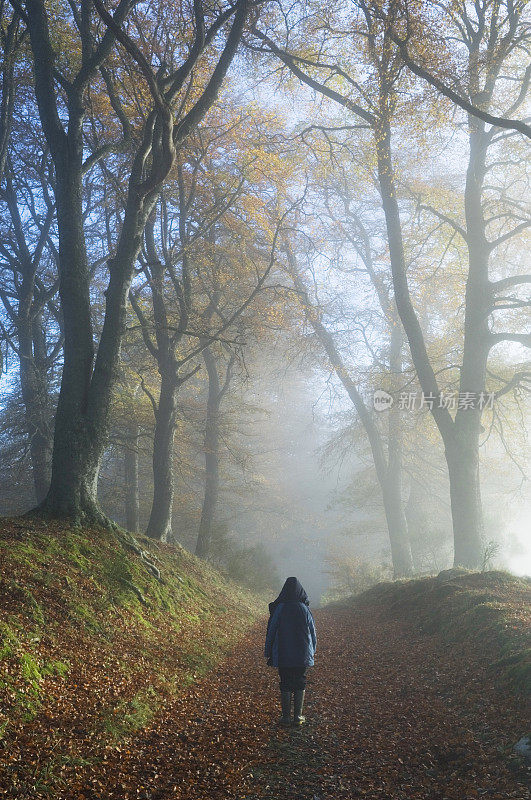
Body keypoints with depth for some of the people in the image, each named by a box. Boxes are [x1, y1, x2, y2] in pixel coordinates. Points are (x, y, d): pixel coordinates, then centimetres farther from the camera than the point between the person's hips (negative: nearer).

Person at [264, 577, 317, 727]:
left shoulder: (279, 609, -9)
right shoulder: (305, 609, -5)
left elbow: (271, 631, -4)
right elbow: (312, 632, 3)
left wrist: (268, 652, 6)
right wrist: (312, 651, 17)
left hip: (283, 655, -1)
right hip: (302, 655, 1)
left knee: (285, 685, 8)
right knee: (300, 684, 11)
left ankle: (286, 716, 10)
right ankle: (298, 717, 12)